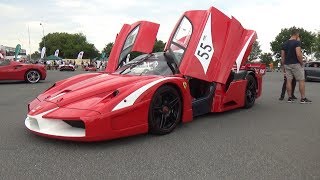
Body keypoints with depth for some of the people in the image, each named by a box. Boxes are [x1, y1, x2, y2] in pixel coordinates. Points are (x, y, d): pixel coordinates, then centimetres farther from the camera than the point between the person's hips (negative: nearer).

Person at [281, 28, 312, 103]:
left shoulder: (284, 44, 10)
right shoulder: (297, 42, -10)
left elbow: (282, 56, 10)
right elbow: (298, 55, -20)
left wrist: (284, 65, 17)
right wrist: (302, 63, -7)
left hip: (287, 64, 6)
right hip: (296, 64, -6)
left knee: (289, 81, 6)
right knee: (301, 81, 1)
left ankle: (290, 98, 7)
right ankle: (303, 98, 2)